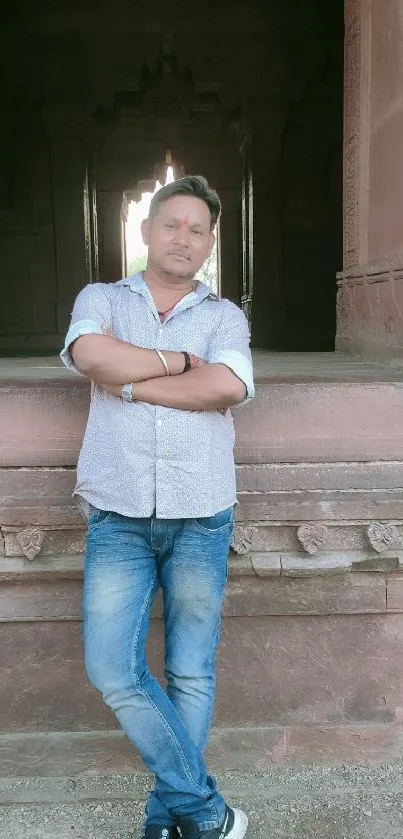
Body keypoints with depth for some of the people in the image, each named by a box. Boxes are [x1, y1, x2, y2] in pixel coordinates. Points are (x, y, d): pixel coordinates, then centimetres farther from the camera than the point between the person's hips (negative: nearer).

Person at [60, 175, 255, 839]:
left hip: (202, 518, 0)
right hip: (117, 517, 0)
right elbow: (91, 354, -14)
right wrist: (181, 361, -7)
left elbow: (228, 386, -13)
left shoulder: (224, 315, 9)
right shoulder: (102, 299, 10)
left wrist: (128, 381, -9)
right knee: (112, 670, -4)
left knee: (191, 674, 7)